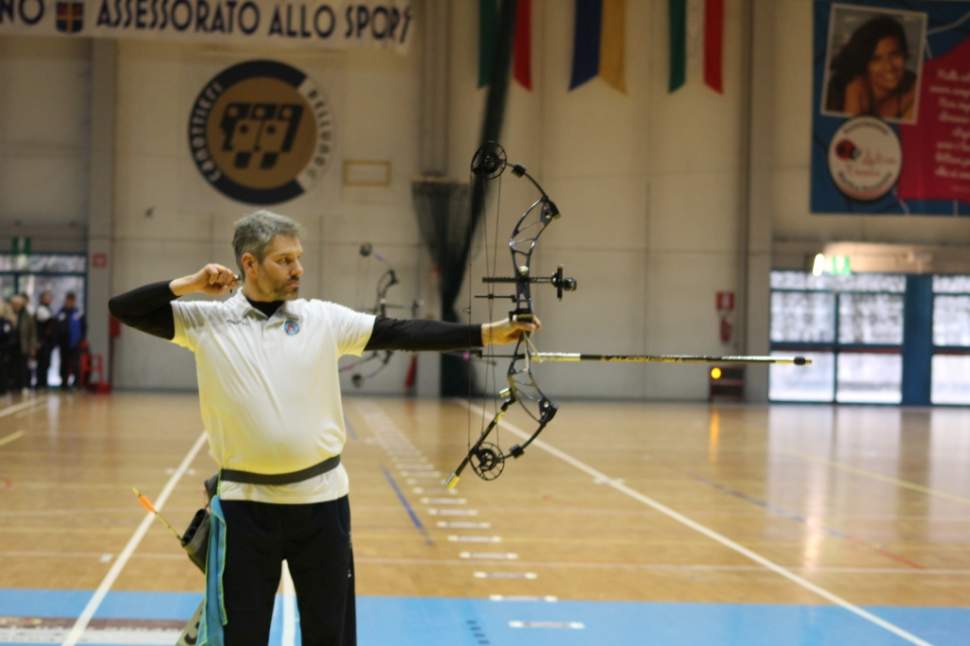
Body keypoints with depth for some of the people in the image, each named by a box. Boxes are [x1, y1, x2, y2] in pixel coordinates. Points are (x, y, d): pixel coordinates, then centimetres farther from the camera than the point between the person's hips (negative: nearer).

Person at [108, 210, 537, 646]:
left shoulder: (323, 318, 1)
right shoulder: (205, 321, -1)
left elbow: (401, 333, -6)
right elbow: (122, 309, 0)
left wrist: (487, 333, -14)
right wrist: (188, 284, -10)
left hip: (321, 499, 1)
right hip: (245, 503, -1)